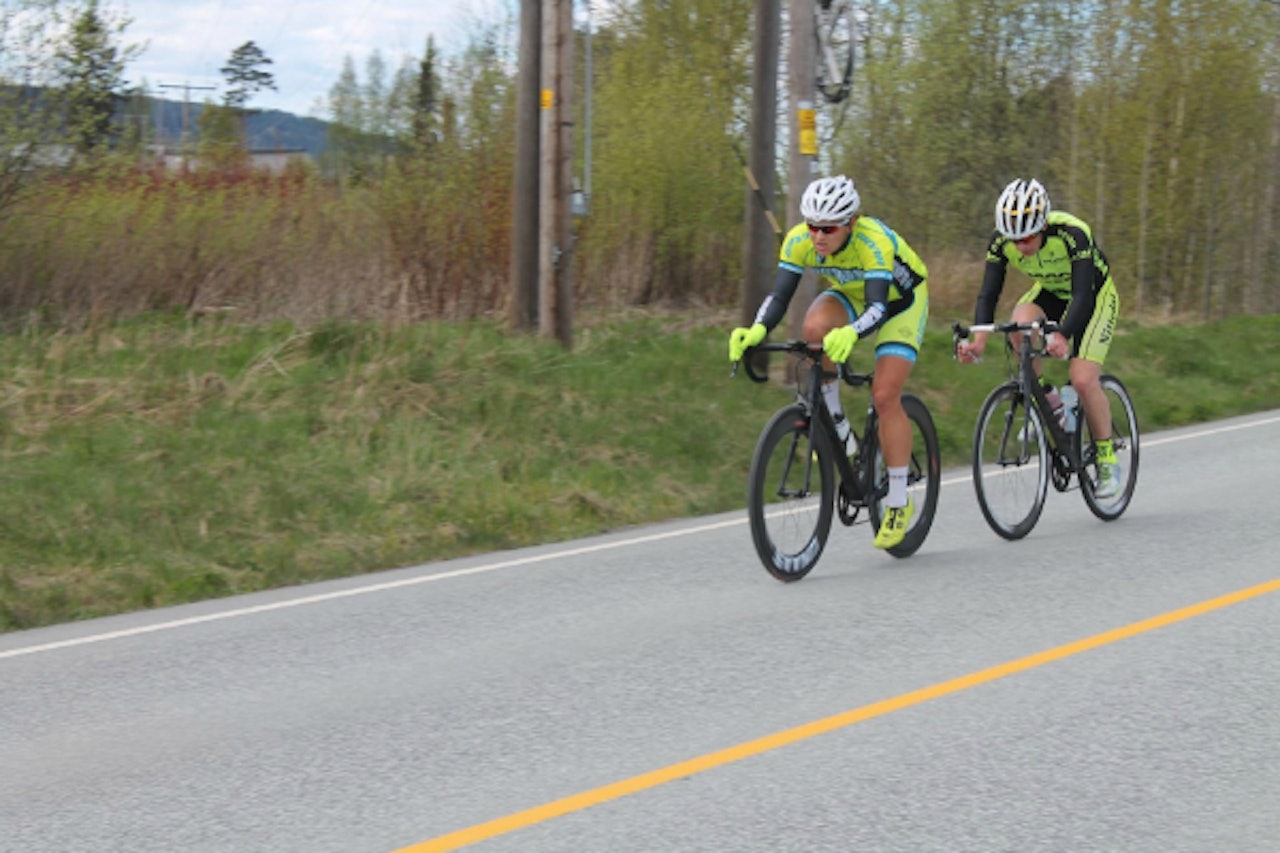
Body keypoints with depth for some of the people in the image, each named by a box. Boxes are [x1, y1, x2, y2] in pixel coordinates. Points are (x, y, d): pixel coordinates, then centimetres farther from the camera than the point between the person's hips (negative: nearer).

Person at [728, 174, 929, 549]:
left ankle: (898, 502, -4)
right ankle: (837, 428, -12)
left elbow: (877, 308, -47)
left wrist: (850, 333, -69)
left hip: (900, 300, -4)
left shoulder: (873, 242, -38)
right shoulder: (799, 241, -25)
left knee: (884, 396, -18)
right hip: (850, 295, 4)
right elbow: (779, 296, -28)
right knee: (815, 328, -31)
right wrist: (757, 331, -48)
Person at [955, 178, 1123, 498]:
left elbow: (1082, 295, -43)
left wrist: (1062, 336, -60)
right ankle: (1046, 399, -8)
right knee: (1020, 323, -31)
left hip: (1095, 294, -4)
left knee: (1083, 380, -19)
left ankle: (1107, 459, 2)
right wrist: (978, 338, -43)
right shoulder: (1002, 240, -24)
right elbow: (988, 294, -25)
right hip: (1050, 291, 4)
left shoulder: (1072, 234, -37)